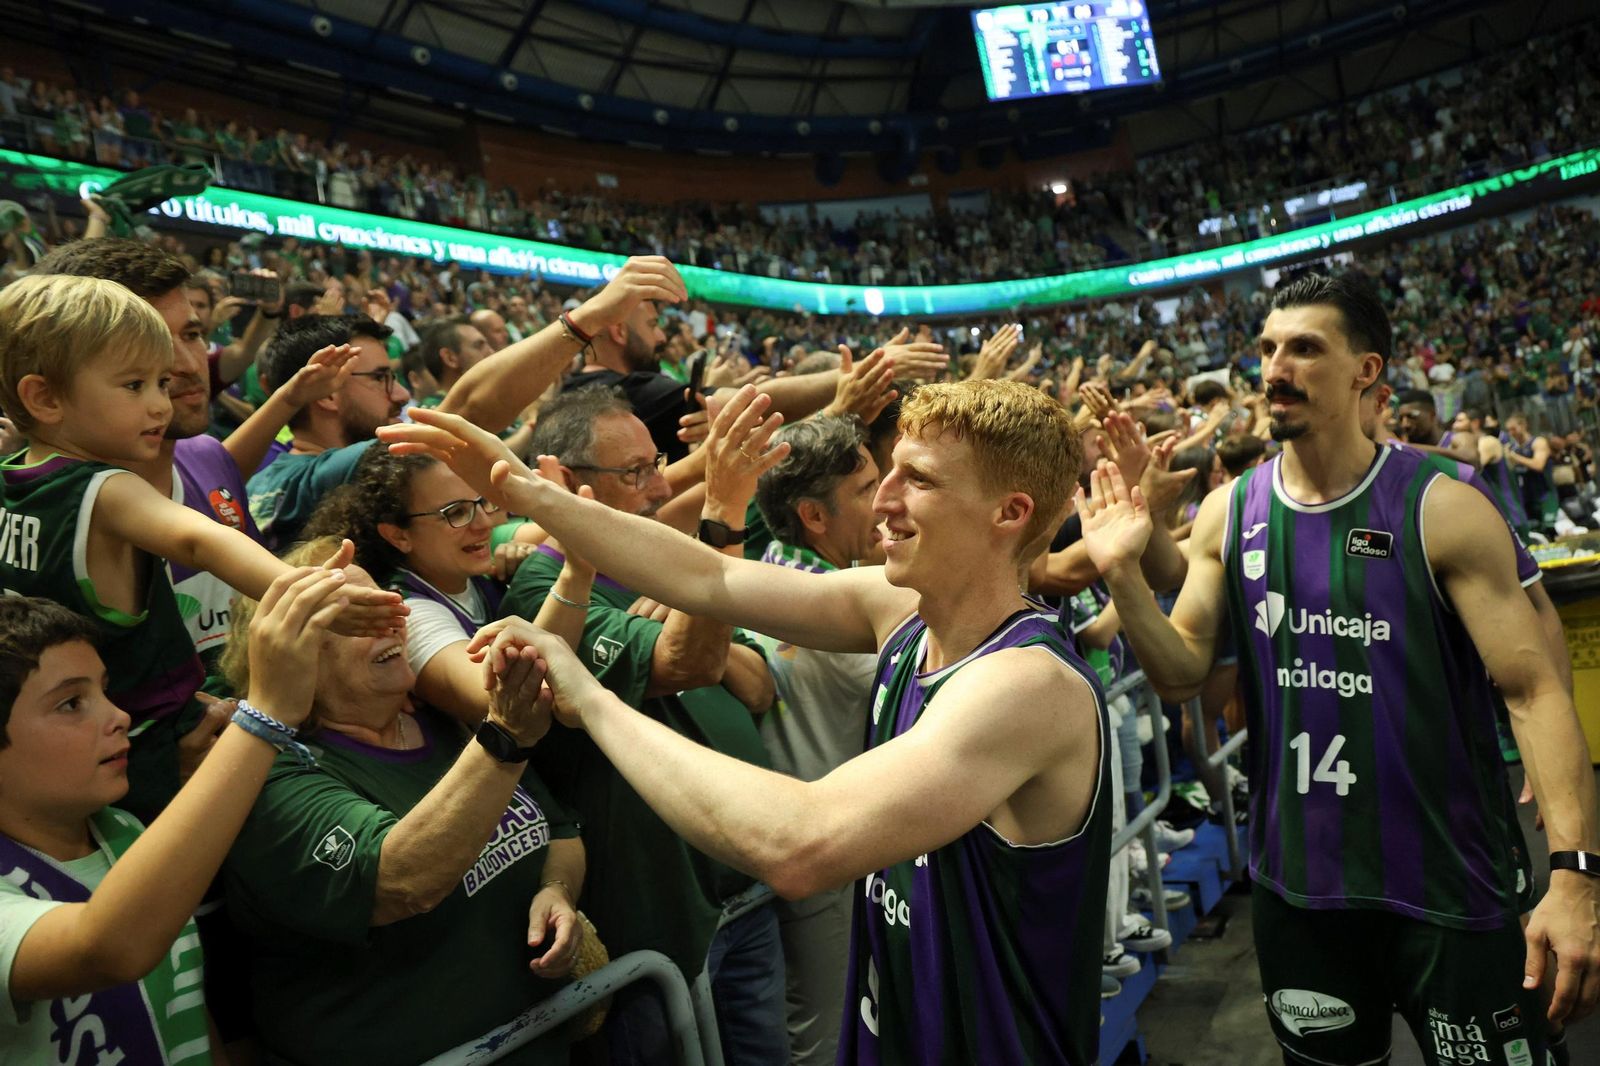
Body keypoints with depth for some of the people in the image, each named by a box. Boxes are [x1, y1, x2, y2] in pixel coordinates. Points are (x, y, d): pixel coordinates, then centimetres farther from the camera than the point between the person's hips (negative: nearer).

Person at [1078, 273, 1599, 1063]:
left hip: (1452, 886, -3)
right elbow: (1181, 674, -1)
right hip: (1296, 884, 3)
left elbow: (1532, 688, -12)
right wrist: (1124, 575, -18)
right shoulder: (1227, 515, -1)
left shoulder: (1443, 510, -10)